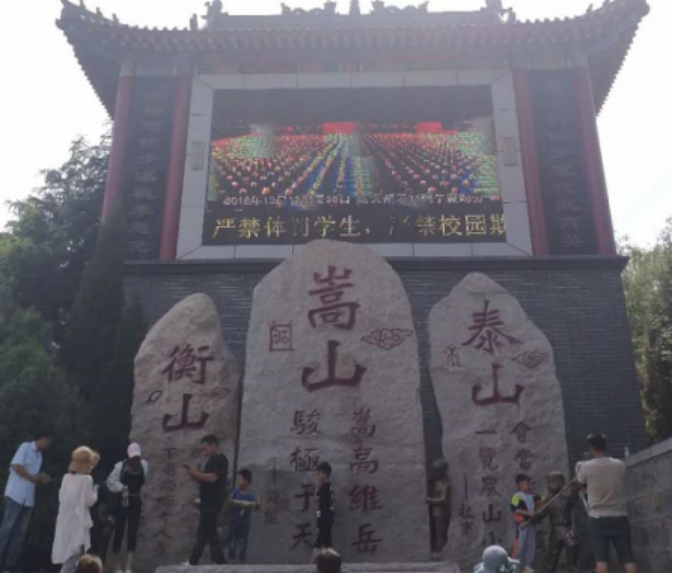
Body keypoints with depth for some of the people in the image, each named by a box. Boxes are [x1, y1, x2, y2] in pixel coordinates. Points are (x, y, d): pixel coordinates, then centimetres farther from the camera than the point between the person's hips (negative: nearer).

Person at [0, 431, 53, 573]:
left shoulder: (39, 456, 18)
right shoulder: (26, 447, -3)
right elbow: (16, 466, -14)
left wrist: (42, 479, 1)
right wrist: (33, 478, -10)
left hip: (28, 498, 7)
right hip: (16, 495, -7)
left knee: (20, 531, 6)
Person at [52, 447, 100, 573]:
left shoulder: (67, 477, 7)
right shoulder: (86, 479, -13)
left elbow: (62, 497, 13)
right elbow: (89, 501, -10)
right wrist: (94, 491, 6)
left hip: (65, 521, 7)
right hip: (78, 522, -7)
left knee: (68, 555, 18)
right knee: (73, 558, -2)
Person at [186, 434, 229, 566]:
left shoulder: (220, 460, -10)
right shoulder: (212, 461, 19)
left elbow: (213, 478, -23)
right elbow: (205, 481, 20)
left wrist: (196, 473, -17)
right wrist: (195, 477, 2)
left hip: (213, 503, -10)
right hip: (208, 502, 10)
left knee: (205, 533, -7)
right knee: (208, 533, 10)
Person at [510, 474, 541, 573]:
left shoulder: (532, 496, 10)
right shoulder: (517, 496, -13)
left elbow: (537, 507, 24)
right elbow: (515, 509, -23)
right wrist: (528, 513, -26)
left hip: (531, 523, 7)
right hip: (523, 524, -7)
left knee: (531, 545, 12)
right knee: (520, 545, -4)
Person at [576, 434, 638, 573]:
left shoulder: (586, 467, -7)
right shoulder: (620, 465, 0)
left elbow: (581, 484, 12)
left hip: (598, 518, -2)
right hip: (620, 517, 2)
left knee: (601, 558, -1)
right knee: (628, 557, 4)